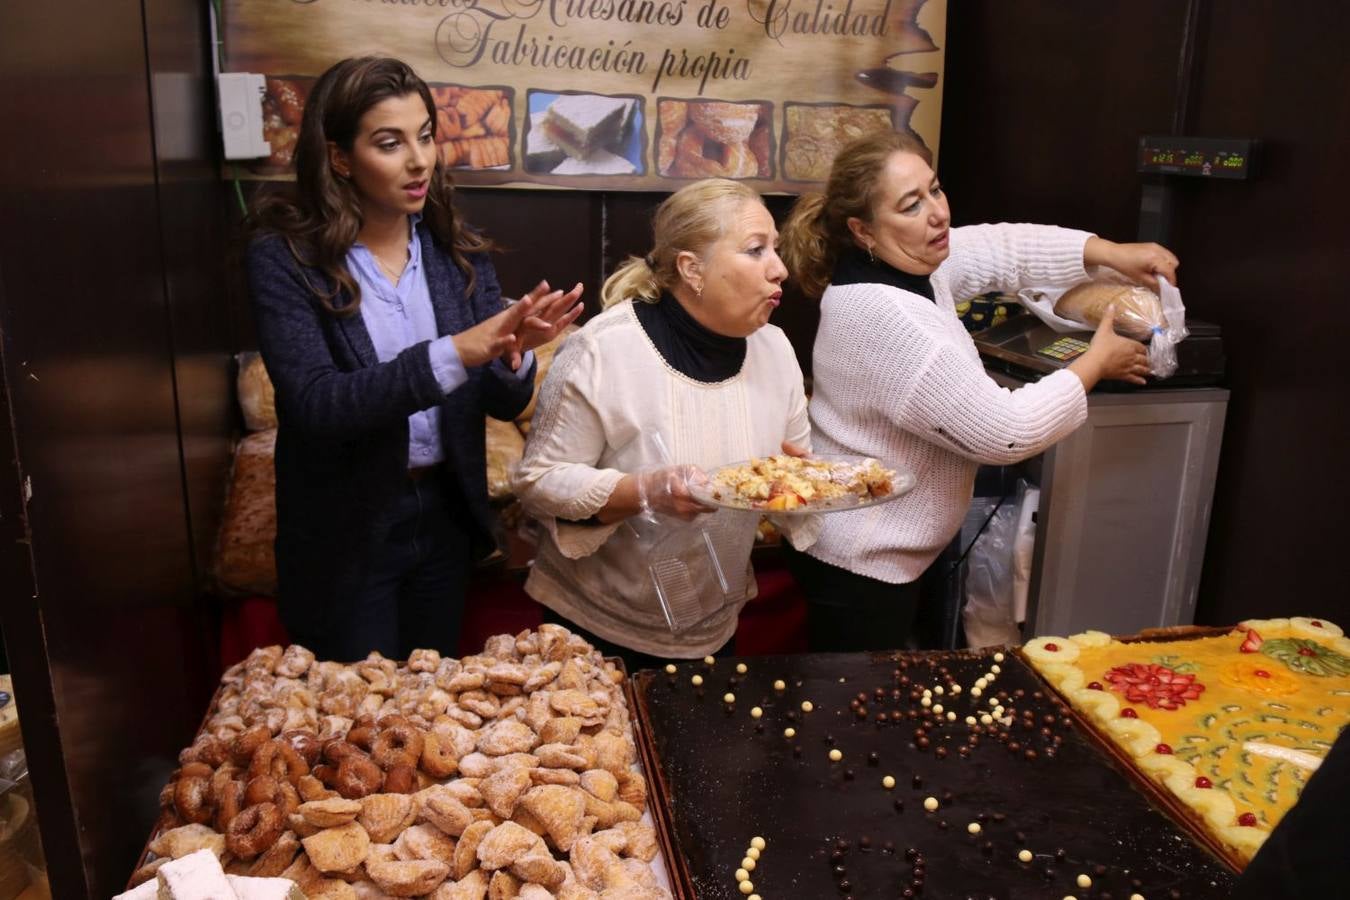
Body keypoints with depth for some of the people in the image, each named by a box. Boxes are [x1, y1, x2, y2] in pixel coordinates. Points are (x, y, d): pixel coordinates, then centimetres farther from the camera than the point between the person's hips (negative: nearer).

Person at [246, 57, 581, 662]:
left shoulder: (456, 250, -3)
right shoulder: (283, 257, -13)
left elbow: (504, 403, -3)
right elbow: (315, 404, -24)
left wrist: (513, 353, -27)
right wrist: (454, 353, -33)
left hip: (445, 516, 4)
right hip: (344, 533, -3)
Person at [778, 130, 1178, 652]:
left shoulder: (906, 260, -2)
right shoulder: (884, 317, -30)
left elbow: (1001, 248, 15)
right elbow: (1006, 432, -26)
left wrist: (1109, 253, 4)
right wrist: (1097, 363, -11)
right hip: (861, 565, -9)